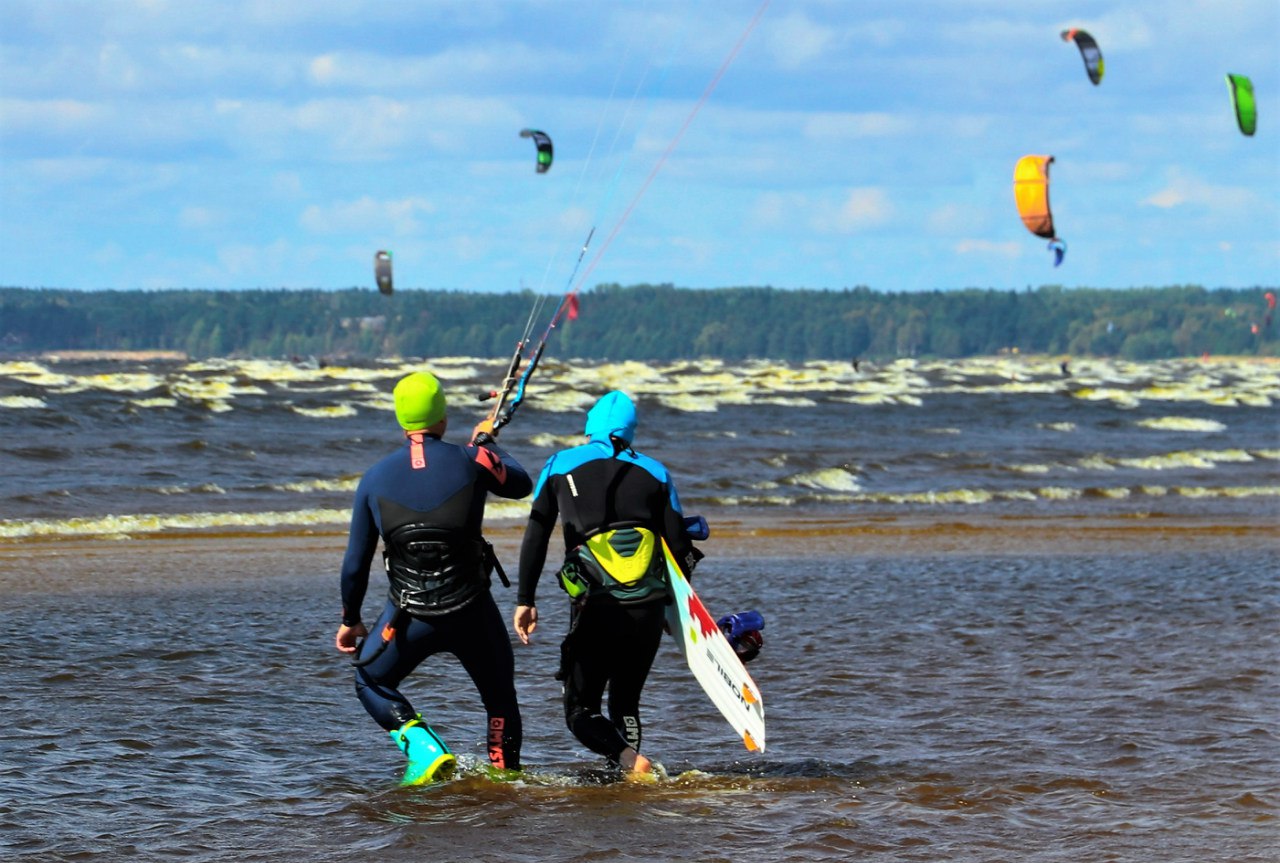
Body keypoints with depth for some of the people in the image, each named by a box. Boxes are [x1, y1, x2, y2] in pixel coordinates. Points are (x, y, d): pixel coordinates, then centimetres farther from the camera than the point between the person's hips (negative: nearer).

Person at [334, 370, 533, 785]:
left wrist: (350, 620, 20)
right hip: (472, 611, 0)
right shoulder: (470, 462, -6)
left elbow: (355, 563, 5)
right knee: (500, 696, 22)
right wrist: (487, 442, 34)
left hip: (409, 613, 0)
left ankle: (423, 747, 0)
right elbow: (521, 485, 17)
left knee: (371, 682, 22)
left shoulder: (375, 478, -1)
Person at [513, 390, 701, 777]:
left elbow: (535, 536, 4)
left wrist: (525, 600, 6)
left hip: (597, 609, -3)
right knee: (626, 702, 21)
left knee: (581, 710, 6)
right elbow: (679, 545, 10)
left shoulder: (561, 465, 8)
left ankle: (629, 760, -21)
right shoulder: (654, 471, 12)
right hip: (650, 607, 3)